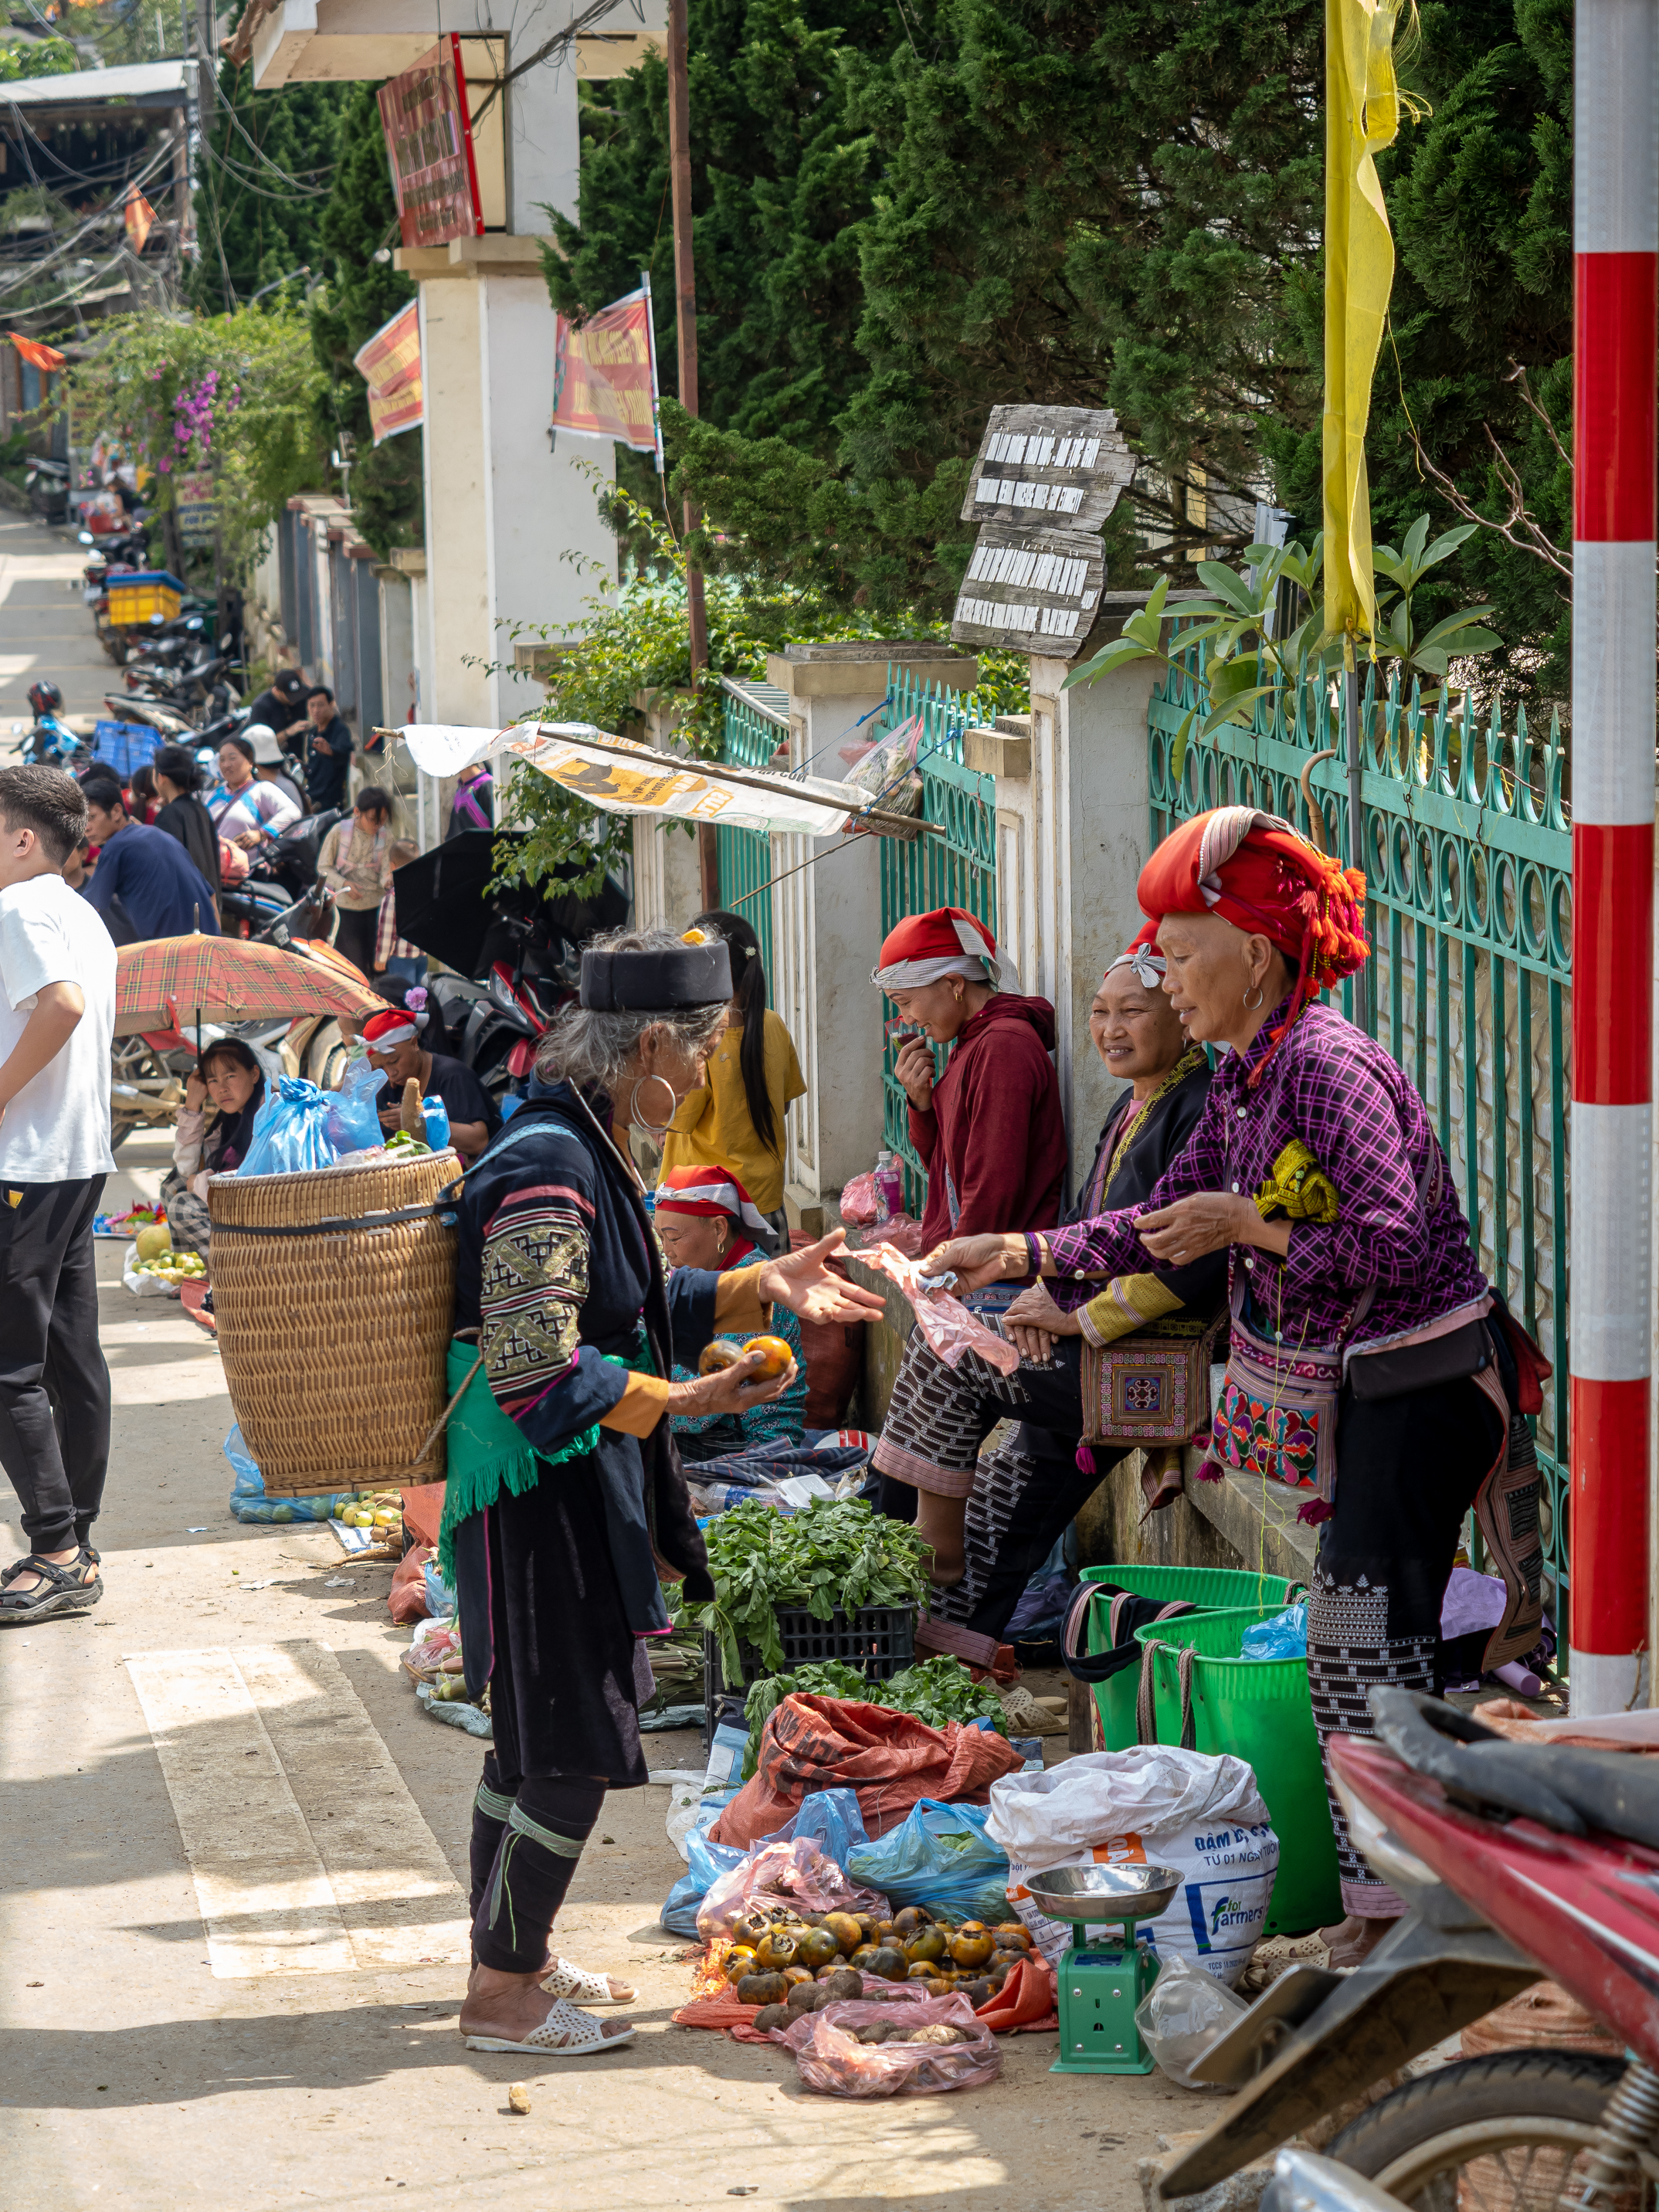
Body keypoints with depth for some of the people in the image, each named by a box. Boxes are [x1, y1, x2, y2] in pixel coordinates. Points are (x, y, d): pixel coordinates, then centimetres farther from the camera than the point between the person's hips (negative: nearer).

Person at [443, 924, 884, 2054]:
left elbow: (626, 1307, 20)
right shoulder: (549, 1165, -23)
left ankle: (516, 1955, 32)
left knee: (539, 1732, 19)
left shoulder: (583, 1144, 9)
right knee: (578, 1746, -3)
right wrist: (683, 1400, -21)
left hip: (570, 1486, 10)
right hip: (544, 1489, -10)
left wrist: (760, 1285, 14)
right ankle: (505, 1993, 8)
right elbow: (537, 1370, -26)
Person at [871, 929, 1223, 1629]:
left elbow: (1194, 1262, -24)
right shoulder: (1131, 1108, 17)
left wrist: (1081, 1321, -17)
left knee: (945, 1351, -12)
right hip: (1104, 1362, 9)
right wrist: (1045, 1290, 1)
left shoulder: (1201, 1111, -14)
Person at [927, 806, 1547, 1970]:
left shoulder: (1331, 1068, -20)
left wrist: (1247, 1227, -17)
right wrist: (1024, 1254, 9)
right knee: (1356, 1647, 12)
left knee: (1368, 1640, -10)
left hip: (1419, 1386, -10)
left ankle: (1390, 1908, -4)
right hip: (1359, 1391, 10)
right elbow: (1169, 1219, 18)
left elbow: (1393, 1245, -26)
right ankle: (1382, 1900, 20)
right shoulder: (1245, 1081, 9)